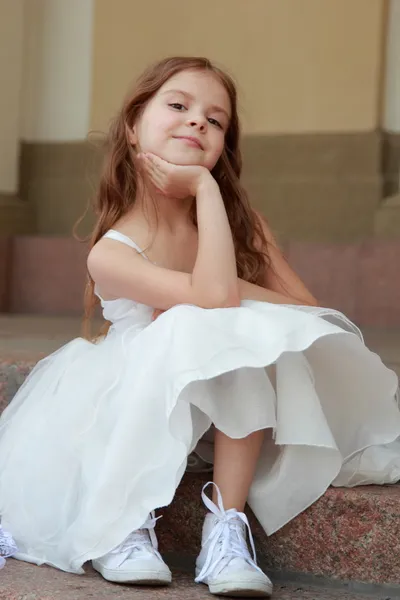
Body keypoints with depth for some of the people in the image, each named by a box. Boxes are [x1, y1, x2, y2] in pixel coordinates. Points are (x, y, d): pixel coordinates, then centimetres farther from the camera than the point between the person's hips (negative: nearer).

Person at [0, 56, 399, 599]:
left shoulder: (241, 221, -5)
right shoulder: (112, 253, -20)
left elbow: (308, 311, -8)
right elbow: (213, 296, -35)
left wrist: (233, 292, -23)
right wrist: (205, 188, -29)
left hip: (236, 413, 3)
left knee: (252, 333, -29)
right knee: (188, 328, -34)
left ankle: (228, 526, -29)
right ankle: (124, 527, -24)